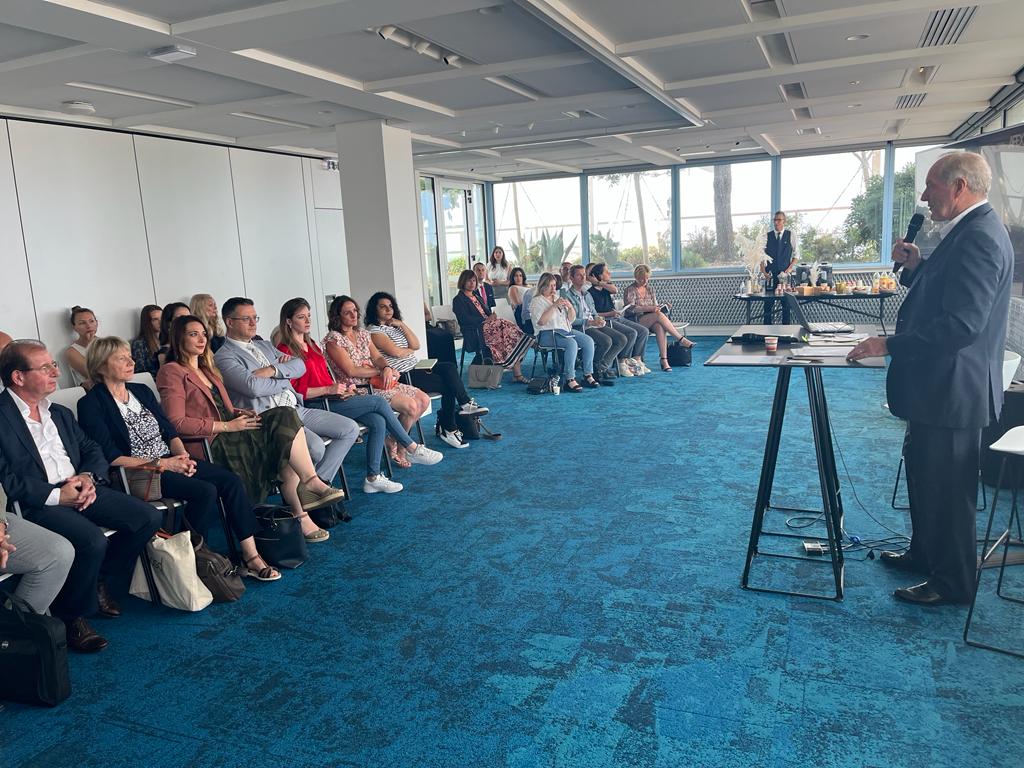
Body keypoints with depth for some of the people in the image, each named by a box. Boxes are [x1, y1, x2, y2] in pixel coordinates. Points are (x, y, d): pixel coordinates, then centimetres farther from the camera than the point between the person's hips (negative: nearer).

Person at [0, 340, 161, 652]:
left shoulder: (59, 413, 18)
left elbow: (94, 451, 18)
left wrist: (89, 477, -4)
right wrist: (57, 496, -19)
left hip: (80, 489, 8)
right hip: (37, 503, -7)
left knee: (148, 518, -7)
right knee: (93, 540, -31)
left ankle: (103, 585, 13)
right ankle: (71, 616, -4)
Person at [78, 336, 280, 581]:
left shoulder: (142, 391, 16)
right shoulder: (91, 405, -5)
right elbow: (110, 457, -13)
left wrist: (183, 456, -6)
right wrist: (162, 464, -18)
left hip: (169, 461, 7)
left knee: (231, 480, -15)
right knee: (205, 491, -29)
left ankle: (251, 557, -14)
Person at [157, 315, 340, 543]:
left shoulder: (207, 369, 26)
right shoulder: (171, 372, -2)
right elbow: (176, 423, -13)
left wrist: (241, 413, 4)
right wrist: (227, 426, -15)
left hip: (227, 436, 8)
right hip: (207, 446, -8)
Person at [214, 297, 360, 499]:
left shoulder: (264, 345, 22)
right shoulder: (224, 357, -3)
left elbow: (300, 365, 10)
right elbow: (253, 386, -19)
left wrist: (273, 370, -10)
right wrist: (286, 379, -2)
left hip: (296, 408, 8)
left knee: (350, 429, -3)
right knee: (315, 447, -31)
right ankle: (300, 490, -2)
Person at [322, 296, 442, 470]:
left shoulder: (362, 334, 17)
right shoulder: (333, 339, -8)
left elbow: (378, 357, 9)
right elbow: (351, 371, -16)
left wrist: (387, 368, -15)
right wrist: (381, 371, -12)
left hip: (376, 383, 9)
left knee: (423, 400, -4)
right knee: (410, 405, -23)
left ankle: (396, 445, 4)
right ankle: (410, 448, 1)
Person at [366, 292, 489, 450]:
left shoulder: (394, 325, 18)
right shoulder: (374, 330, -9)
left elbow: (416, 345, 7)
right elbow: (396, 352, -19)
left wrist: (402, 325, -2)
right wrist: (410, 350, 3)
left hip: (414, 368, 8)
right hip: (401, 376, -8)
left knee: (450, 368, -10)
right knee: (448, 385, -14)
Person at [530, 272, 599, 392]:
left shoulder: (559, 298, 22)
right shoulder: (536, 301, 1)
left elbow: (571, 319, 18)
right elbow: (541, 321, -16)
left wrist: (570, 307, -3)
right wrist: (554, 306, -18)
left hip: (566, 329, 7)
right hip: (547, 333, -7)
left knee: (589, 341, -15)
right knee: (571, 343, -33)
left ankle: (588, 376, -12)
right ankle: (570, 380, -31)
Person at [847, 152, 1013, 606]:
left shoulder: (978, 238, -22)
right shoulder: (969, 232, 12)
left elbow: (961, 323, -29)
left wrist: (890, 345, -24)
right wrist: (915, 269, 3)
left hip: (952, 391, -11)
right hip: (939, 386, 11)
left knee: (947, 488, 3)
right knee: (925, 478, 23)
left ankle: (952, 583, 20)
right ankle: (925, 555, 40)